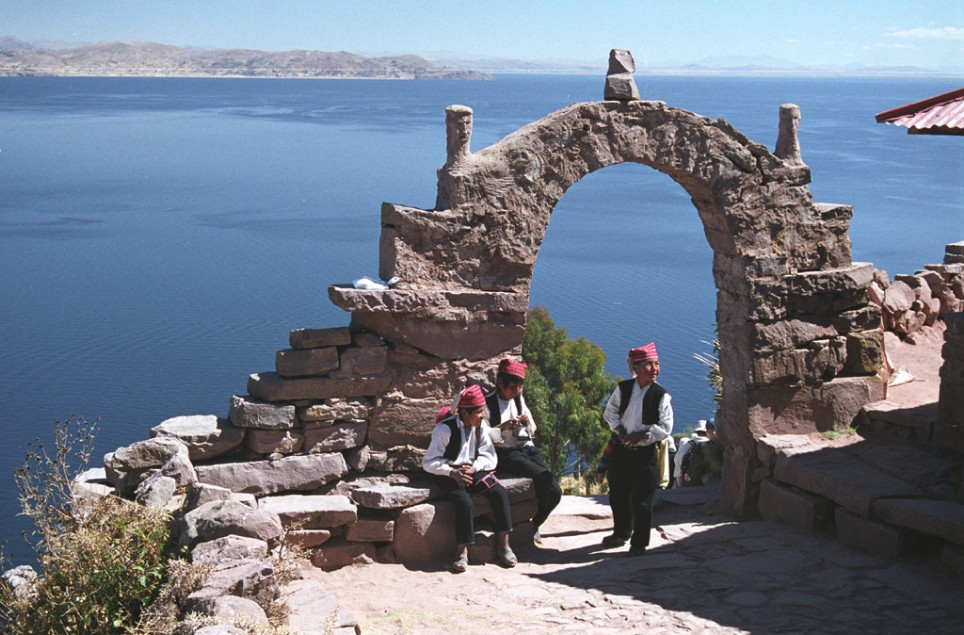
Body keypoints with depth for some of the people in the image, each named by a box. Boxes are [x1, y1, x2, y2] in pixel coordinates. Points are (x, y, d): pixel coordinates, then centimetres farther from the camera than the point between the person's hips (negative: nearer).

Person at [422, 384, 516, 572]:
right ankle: (462, 552, -20)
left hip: (473, 470, 5)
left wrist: (474, 468, -17)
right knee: (464, 501, -33)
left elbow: (489, 456, 3)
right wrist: (453, 472, -25)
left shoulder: (481, 426, 1)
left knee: (499, 493, -20)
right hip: (450, 474, -5)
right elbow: (428, 462, -13)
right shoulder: (445, 428, -15)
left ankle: (504, 546, -12)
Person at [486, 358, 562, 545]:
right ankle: (533, 526, -9)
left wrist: (528, 423, -1)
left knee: (555, 492, -12)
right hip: (505, 454, -7)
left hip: (527, 449, 7)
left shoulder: (519, 399, 15)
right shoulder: (488, 404, -5)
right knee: (543, 476, -29)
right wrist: (503, 427, -22)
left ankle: (534, 525, 13)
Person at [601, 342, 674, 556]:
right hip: (621, 450, 4)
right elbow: (610, 410, 11)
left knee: (642, 500, -3)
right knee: (618, 495, 16)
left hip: (645, 453, -4)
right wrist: (619, 430, -4)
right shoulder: (623, 389, -1)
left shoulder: (661, 396, -10)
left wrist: (641, 435, -18)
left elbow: (665, 428, -12)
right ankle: (621, 533, 37)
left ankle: (639, 542, 9)